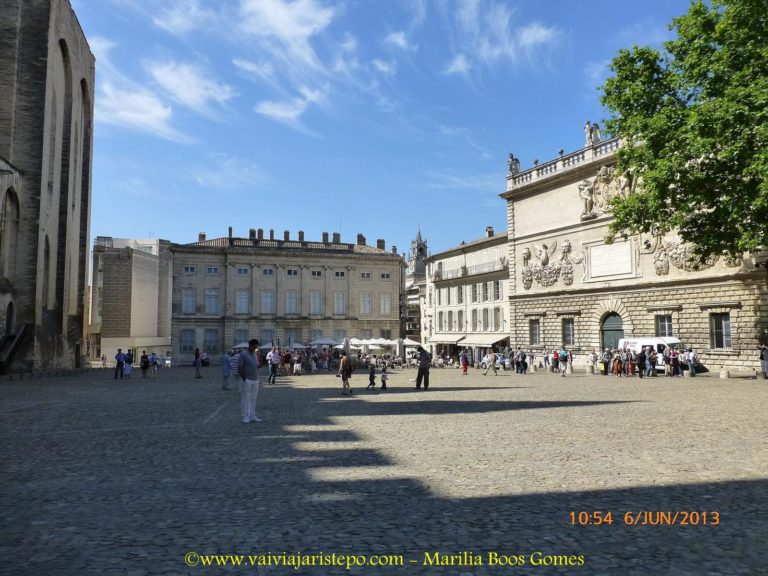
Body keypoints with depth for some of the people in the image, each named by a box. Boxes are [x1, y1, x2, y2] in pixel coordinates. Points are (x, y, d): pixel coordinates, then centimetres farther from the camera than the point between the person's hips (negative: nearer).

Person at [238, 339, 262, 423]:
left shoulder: (255, 354, 13)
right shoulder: (243, 354, -8)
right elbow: (240, 367, -11)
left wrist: (259, 365, 4)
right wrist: (244, 378, -14)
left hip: (255, 379, 7)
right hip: (247, 380, -7)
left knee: (253, 399, 10)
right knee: (245, 398, -2)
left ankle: (252, 416, 16)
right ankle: (245, 417, 3)